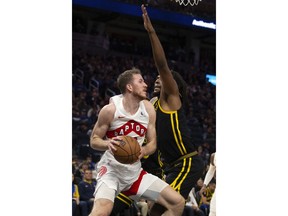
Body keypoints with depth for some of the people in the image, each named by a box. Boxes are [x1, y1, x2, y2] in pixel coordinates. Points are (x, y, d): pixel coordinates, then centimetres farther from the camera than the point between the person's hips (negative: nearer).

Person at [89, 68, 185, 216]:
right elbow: (94, 141, -5)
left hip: (135, 172, 6)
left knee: (178, 203, -3)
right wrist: (108, 144, -28)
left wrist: (143, 151, -17)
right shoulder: (110, 110, -13)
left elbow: (152, 144, 7)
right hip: (111, 169, -6)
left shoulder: (148, 109, 1)